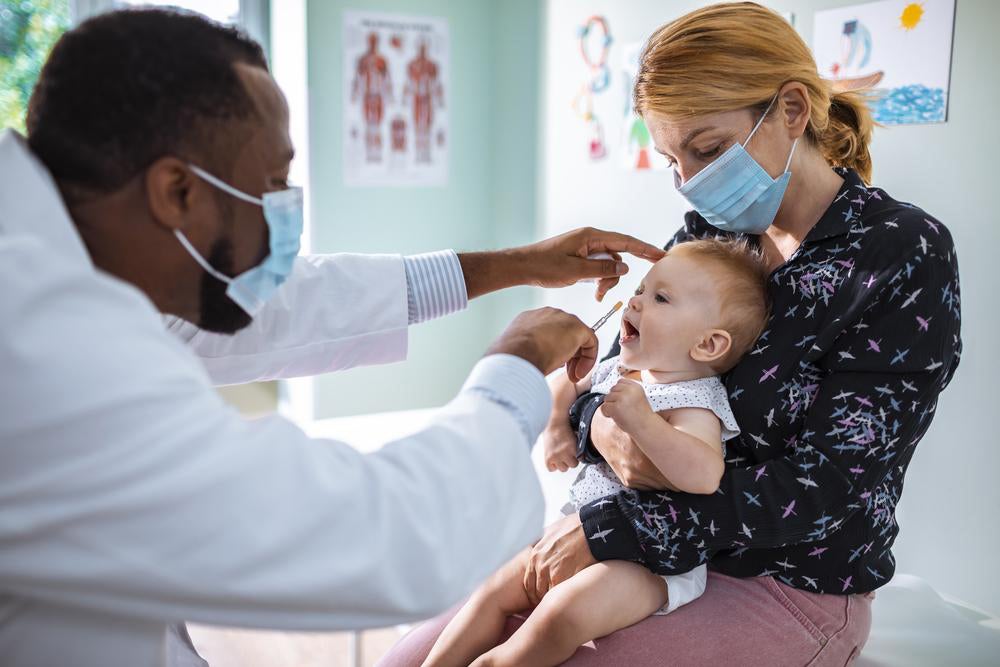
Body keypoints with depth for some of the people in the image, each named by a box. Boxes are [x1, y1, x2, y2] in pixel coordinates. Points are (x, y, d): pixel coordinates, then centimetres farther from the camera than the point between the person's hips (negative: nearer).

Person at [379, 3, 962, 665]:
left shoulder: (906, 255, -15)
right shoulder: (710, 231, 2)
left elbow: (828, 482, -20)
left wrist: (610, 528, -23)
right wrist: (601, 424, -19)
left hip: (790, 587, -5)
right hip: (652, 550, 5)